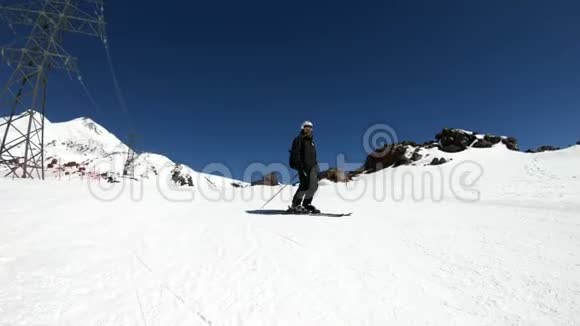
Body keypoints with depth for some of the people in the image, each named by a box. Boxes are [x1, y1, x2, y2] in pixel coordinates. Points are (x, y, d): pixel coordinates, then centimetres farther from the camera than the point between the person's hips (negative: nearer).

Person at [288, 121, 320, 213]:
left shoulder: (311, 140, 23)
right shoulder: (299, 139, -1)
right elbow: (296, 154, -11)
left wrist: (315, 166, 22)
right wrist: (300, 167, -20)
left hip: (312, 166, 8)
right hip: (303, 166, -8)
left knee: (314, 185, 3)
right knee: (305, 185, -16)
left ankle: (306, 204, 13)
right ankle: (295, 205, -8)